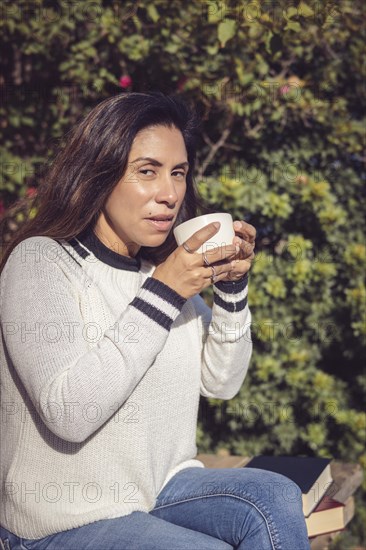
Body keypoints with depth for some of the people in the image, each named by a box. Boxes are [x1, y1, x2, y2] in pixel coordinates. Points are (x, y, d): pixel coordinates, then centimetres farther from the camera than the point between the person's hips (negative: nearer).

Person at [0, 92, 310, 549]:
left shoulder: (165, 264, 5)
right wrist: (161, 295, -29)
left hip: (160, 488, 6)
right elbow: (68, 414, -28)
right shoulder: (40, 262, -16)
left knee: (276, 497, -18)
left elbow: (220, 382, 5)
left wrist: (230, 285, -10)